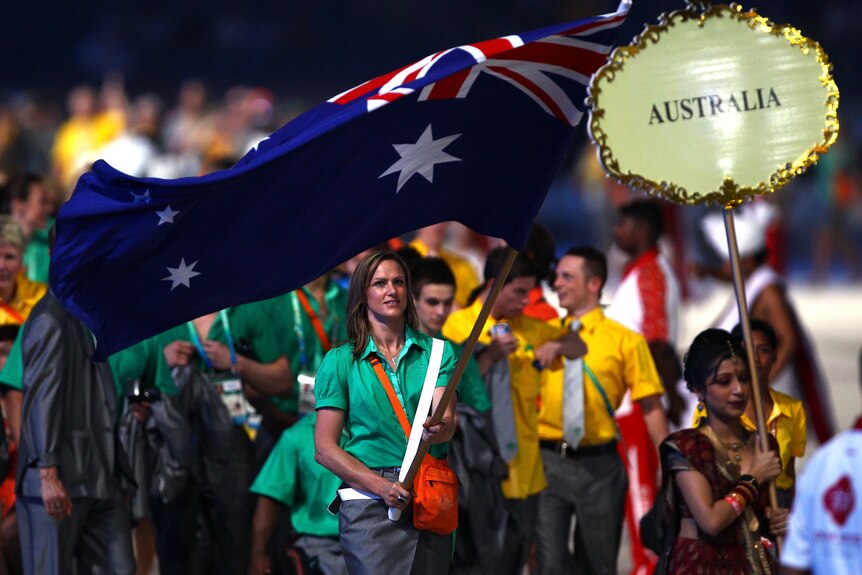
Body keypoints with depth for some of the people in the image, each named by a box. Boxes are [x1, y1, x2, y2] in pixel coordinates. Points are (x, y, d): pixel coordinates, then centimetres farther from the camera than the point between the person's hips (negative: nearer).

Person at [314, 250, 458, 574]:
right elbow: (325, 450, 0)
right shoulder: (341, 361, 5)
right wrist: (382, 487, -13)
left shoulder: (437, 352, 10)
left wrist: (437, 430, -28)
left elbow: (447, 423, -2)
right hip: (369, 502, -2)